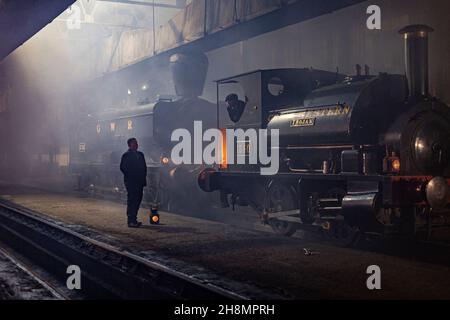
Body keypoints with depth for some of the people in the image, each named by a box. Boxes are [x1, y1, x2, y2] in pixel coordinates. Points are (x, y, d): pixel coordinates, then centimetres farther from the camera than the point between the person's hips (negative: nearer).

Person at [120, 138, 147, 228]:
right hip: (131, 182, -7)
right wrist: (129, 176, -10)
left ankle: (133, 219, 19)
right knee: (131, 200, -7)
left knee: (138, 200, 10)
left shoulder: (140, 155, 16)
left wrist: (143, 178, 7)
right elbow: (123, 167, -11)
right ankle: (131, 221, -6)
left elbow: (144, 167, 17)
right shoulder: (126, 155, -5)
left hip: (139, 182, 7)